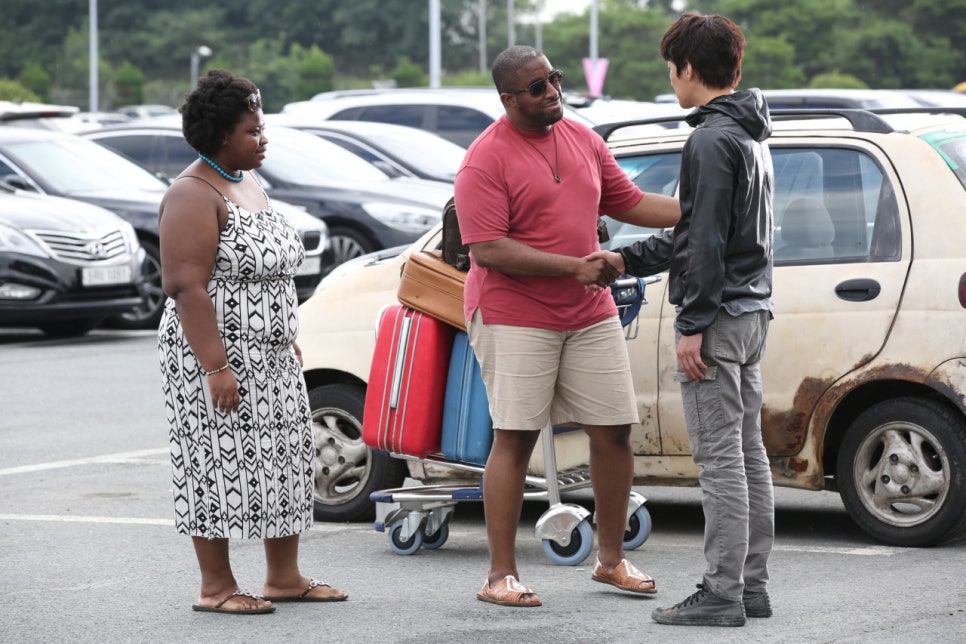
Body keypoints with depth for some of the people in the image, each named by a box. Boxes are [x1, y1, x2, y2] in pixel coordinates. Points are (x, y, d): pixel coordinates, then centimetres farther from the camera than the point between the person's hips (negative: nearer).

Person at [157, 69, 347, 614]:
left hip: (270, 355, 10)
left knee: (284, 457, 11)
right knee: (220, 461, -5)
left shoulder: (249, 185, 14)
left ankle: (285, 576, 19)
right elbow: (187, 287, -22)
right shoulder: (194, 196, -16)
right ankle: (217, 587, 1)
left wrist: (290, 338, 20)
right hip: (218, 355, -10)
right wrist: (215, 367, -26)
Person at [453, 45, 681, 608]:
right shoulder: (486, 160, -12)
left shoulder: (584, 140, 10)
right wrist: (574, 266, -24)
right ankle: (501, 574, 0)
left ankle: (612, 558, 21)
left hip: (589, 313, 6)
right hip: (515, 317, -6)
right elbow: (487, 250, -19)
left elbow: (630, 203, 19)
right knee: (515, 437, -6)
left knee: (614, 431, 6)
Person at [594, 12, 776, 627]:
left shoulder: (711, 141, -15)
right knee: (748, 451, 12)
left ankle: (722, 594, -6)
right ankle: (752, 585, 16)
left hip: (719, 317, -10)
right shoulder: (752, 136, 16)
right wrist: (628, 260, 22)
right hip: (752, 309, 10)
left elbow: (708, 242, -20)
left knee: (720, 456, -7)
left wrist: (692, 327, -19)